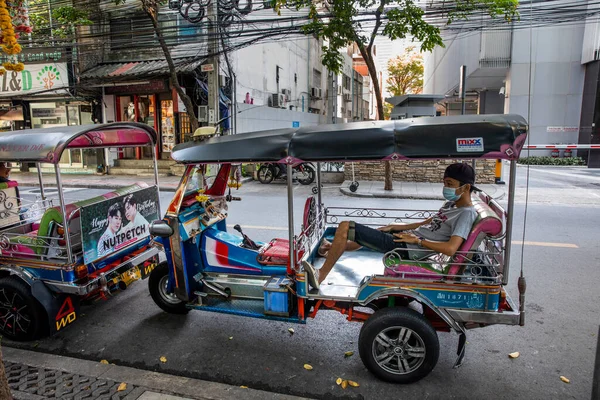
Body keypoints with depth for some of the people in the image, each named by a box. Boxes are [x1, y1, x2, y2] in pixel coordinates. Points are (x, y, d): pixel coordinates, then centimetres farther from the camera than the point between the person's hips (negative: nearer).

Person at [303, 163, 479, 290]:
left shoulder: (467, 213, -14)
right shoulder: (452, 204, 13)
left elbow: (451, 249, -26)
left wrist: (417, 240, -19)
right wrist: (394, 227, 16)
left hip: (408, 249, -10)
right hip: (406, 237, 10)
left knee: (345, 227, -14)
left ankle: (320, 276, -4)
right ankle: (334, 248, 53)